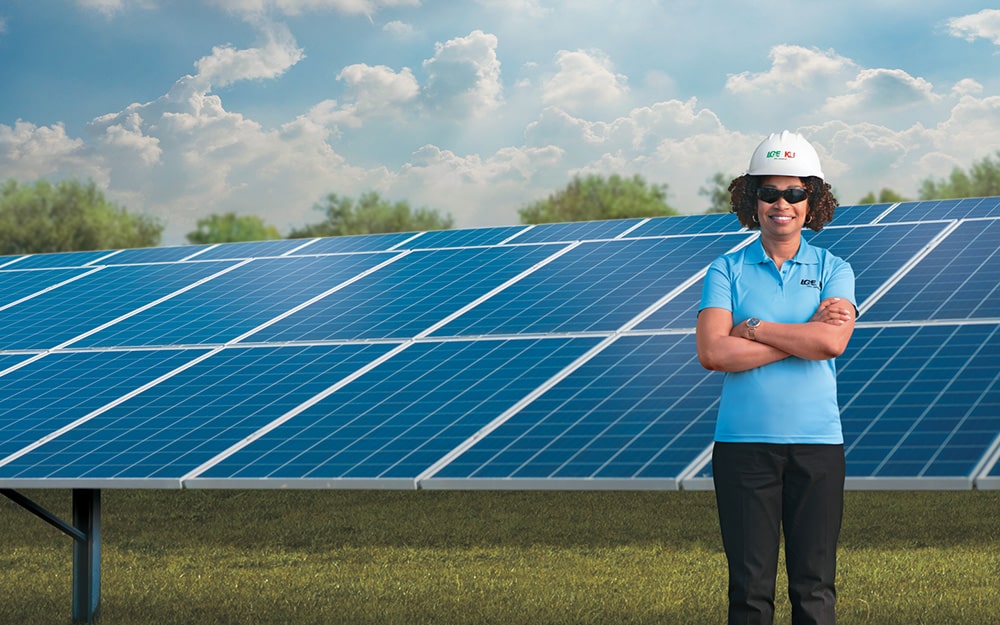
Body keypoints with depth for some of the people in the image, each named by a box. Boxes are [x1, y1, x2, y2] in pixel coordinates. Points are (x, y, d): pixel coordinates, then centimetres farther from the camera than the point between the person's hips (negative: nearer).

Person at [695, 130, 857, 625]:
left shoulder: (833, 271, 7)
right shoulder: (726, 271, 5)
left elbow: (832, 342, -13)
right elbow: (712, 352, -11)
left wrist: (752, 328, -8)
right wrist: (804, 334, -10)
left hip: (817, 441, 1)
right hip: (743, 442, 0)